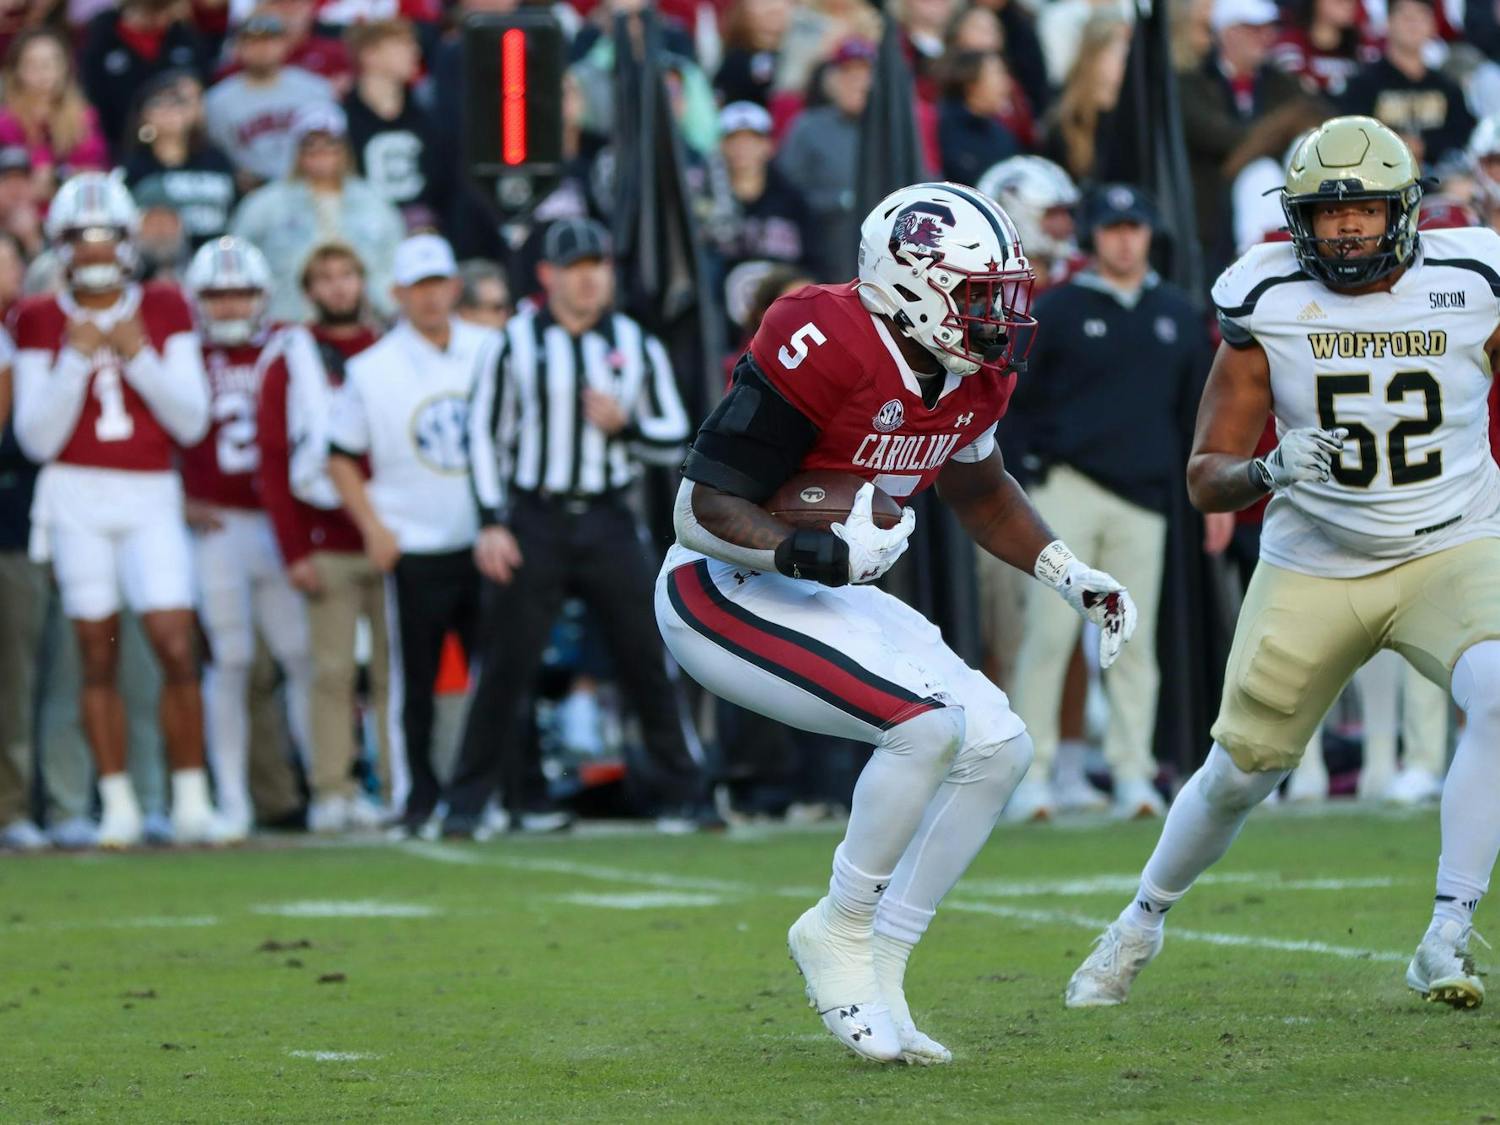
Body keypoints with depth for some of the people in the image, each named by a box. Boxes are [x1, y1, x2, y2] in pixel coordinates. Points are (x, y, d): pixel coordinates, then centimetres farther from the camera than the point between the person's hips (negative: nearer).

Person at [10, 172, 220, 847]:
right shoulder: (42, 323, 4)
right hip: (77, 496, 0)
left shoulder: (164, 312, 6)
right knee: (98, 658, 1)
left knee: (177, 650, -9)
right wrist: (75, 360, -11)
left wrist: (139, 356, -10)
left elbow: (191, 423, 1)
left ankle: (191, 801, 0)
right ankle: (118, 806, 8)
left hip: (151, 496, 0)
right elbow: (37, 437, -2)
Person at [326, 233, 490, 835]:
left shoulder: (491, 352, 5)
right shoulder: (371, 369, -1)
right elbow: (341, 457, 4)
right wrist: (373, 527, -5)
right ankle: (417, 800, 8)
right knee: (415, 680, 0)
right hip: (414, 550, -2)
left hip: (485, 540, 2)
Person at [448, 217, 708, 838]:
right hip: (533, 523, -2)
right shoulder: (516, 344, 2)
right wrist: (492, 523, -5)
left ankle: (682, 796, 9)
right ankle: (467, 803, 6)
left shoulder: (637, 346, 8)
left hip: (608, 523, 2)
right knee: (505, 666, -2)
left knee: (646, 661, 0)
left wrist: (624, 425, -11)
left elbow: (675, 441, 9)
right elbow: (483, 433, 3)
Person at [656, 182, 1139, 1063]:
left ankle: (878, 972, 5)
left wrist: (1071, 576, 11)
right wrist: (820, 553, -38)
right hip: (722, 595, -9)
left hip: (826, 597, 9)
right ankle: (840, 936, -6)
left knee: (999, 747, -2)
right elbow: (703, 511, -24)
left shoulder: (973, 377, 0)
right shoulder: (825, 351, -26)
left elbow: (980, 491, 23)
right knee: (927, 724, -25)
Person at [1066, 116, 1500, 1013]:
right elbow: (1205, 480, -7)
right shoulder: (1269, 309, -9)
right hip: (1314, 568, 1)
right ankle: (1142, 924, 34)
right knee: (1242, 769, 5)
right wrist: (1269, 472, -28)